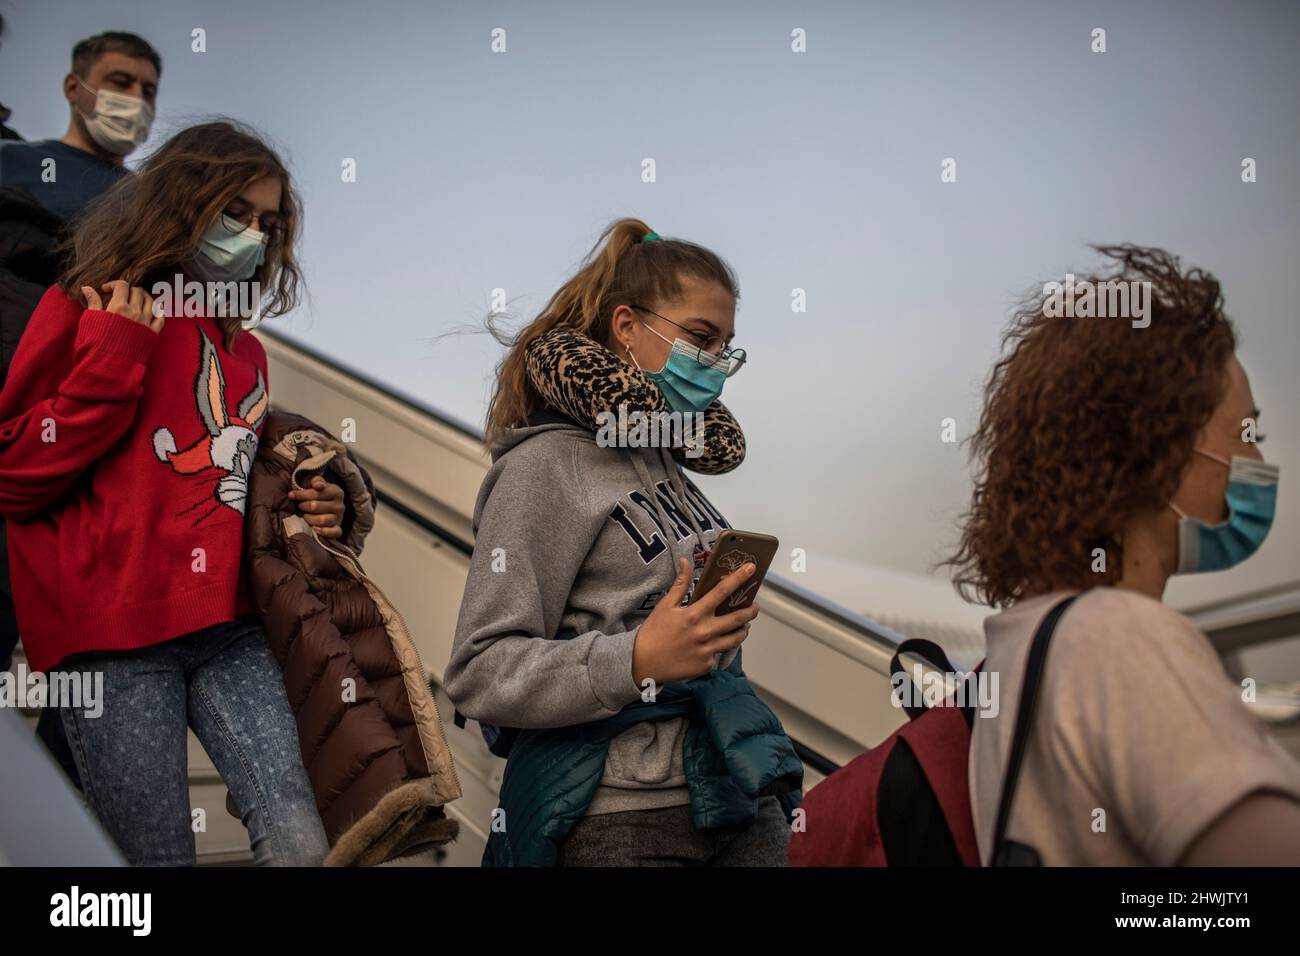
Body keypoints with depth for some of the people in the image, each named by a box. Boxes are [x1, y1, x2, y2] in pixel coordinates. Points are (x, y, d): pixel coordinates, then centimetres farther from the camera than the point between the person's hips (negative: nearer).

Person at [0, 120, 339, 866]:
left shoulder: (244, 351, 21)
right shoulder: (85, 309, 6)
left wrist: (310, 513, 12)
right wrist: (112, 359, -7)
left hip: (224, 627, 5)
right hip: (112, 638, -4)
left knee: (301, 843, -13)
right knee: (162, 854, -3)